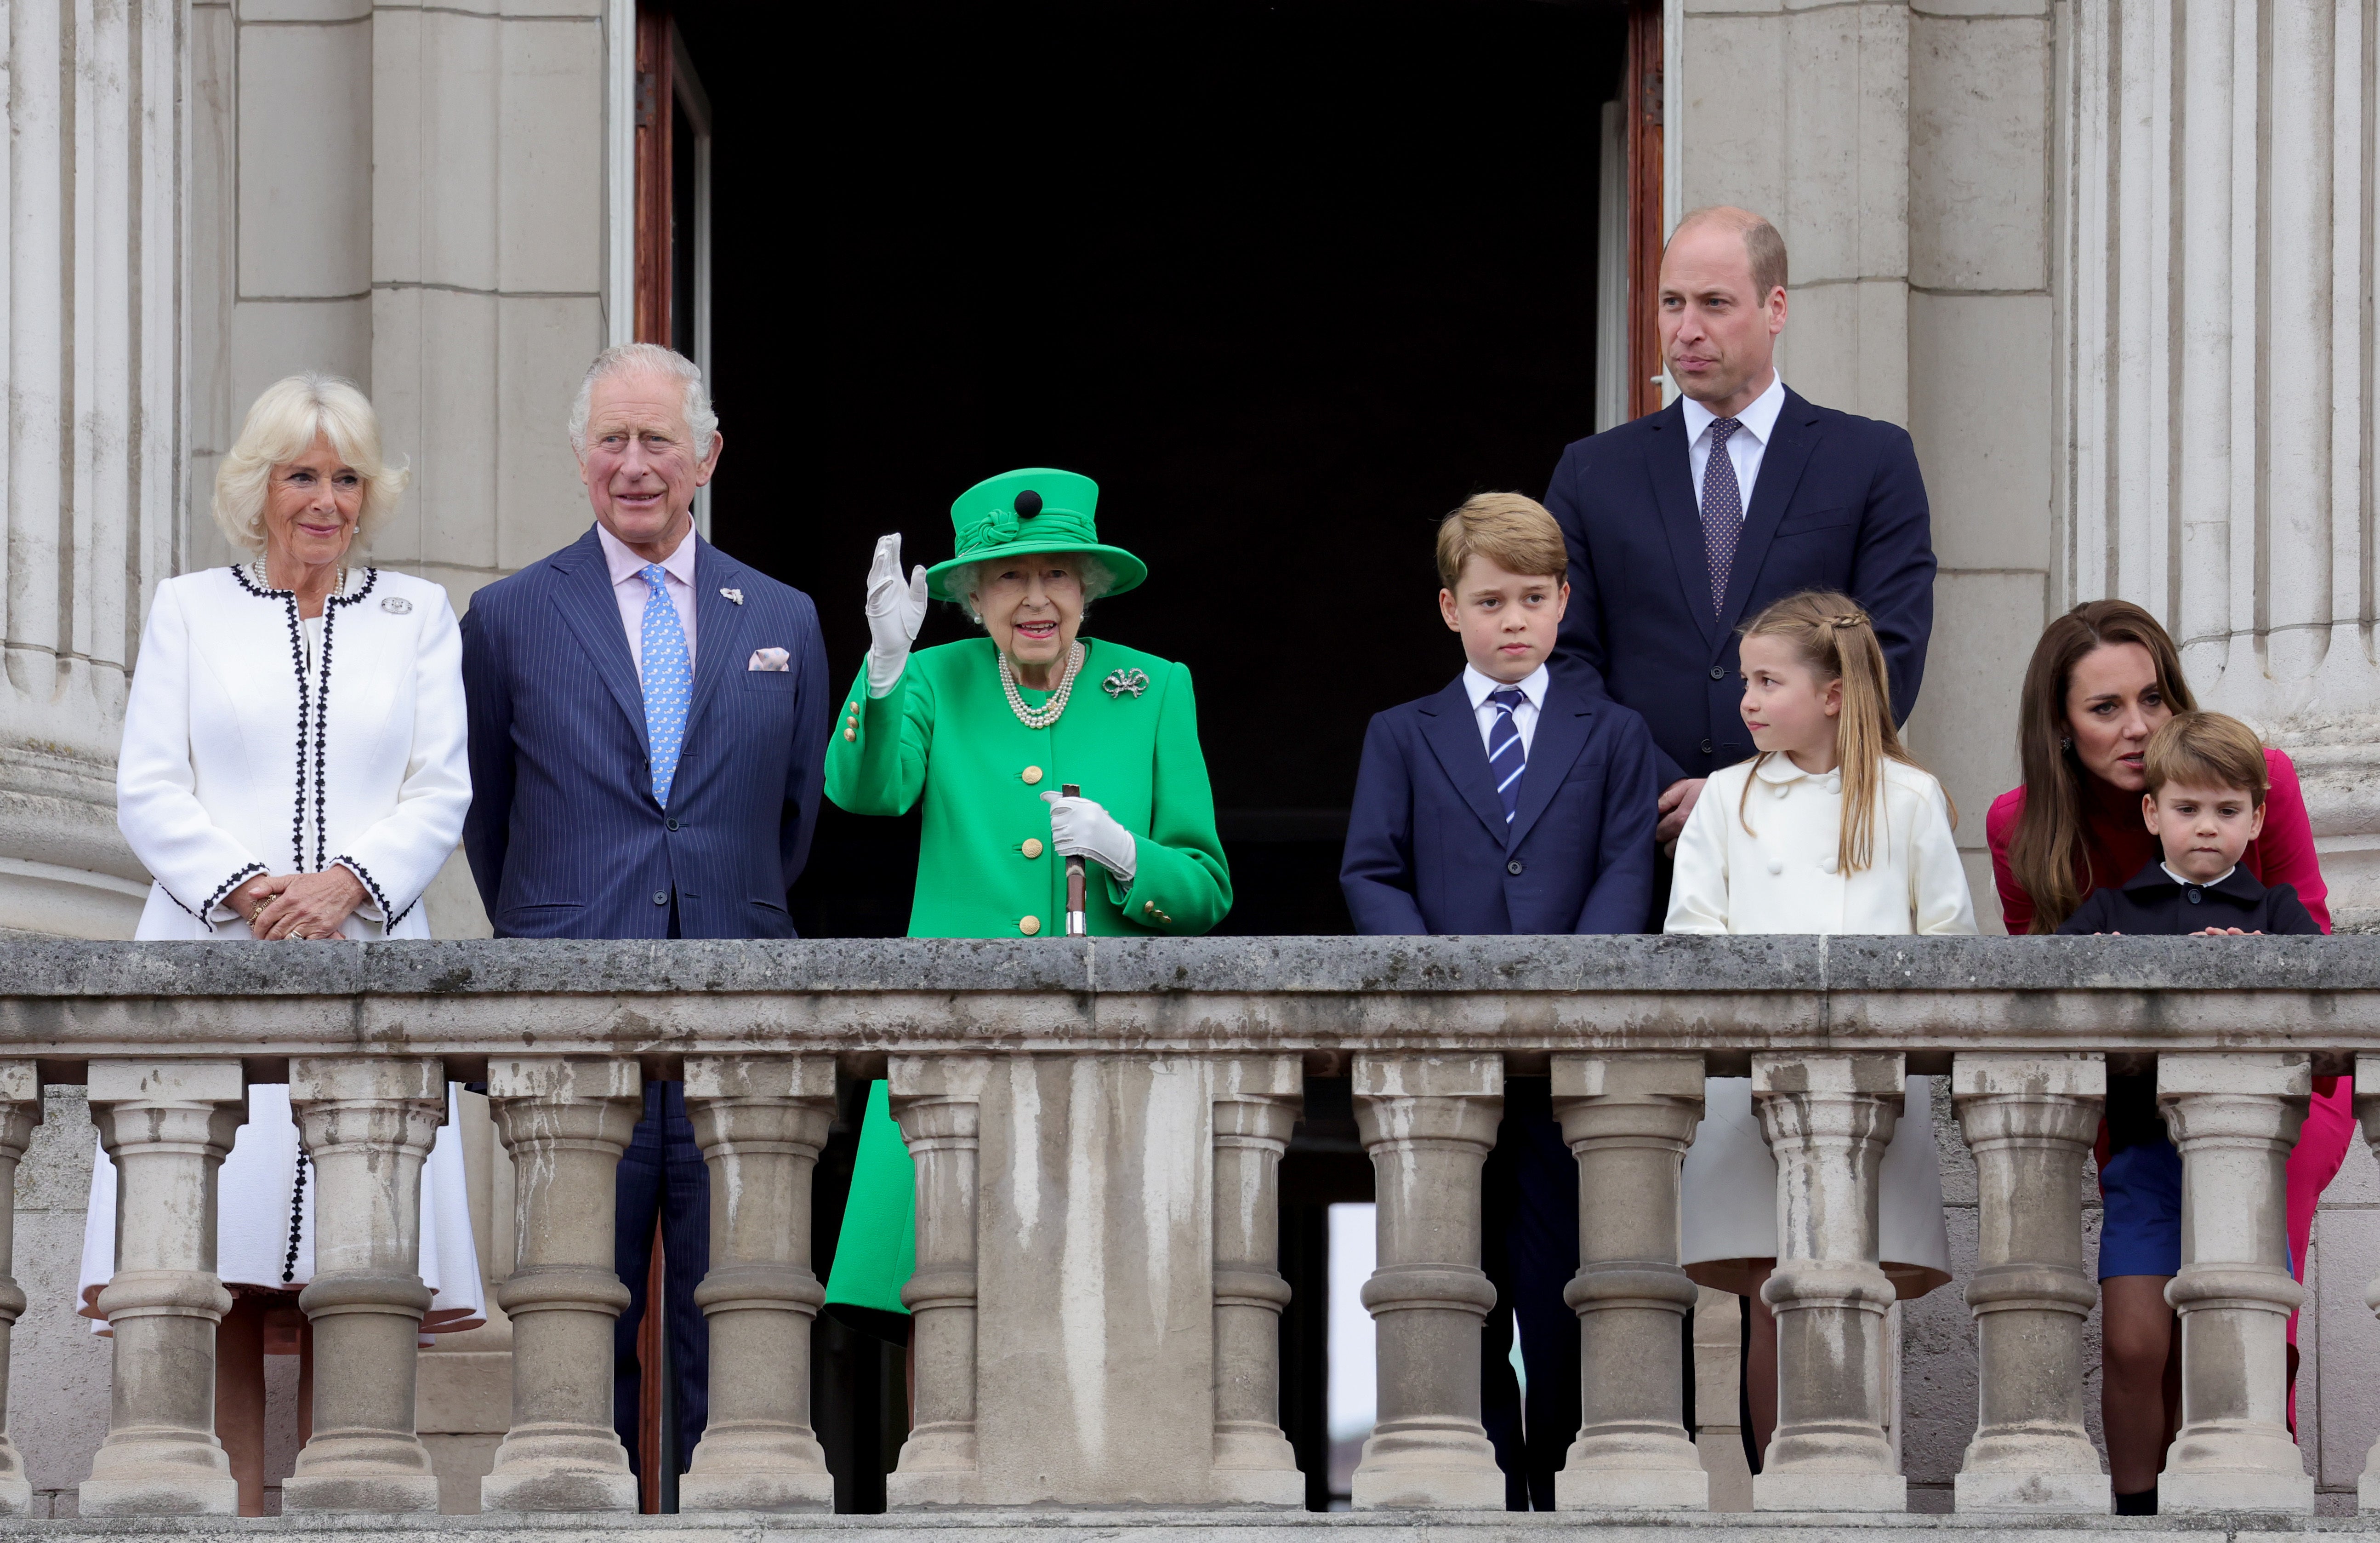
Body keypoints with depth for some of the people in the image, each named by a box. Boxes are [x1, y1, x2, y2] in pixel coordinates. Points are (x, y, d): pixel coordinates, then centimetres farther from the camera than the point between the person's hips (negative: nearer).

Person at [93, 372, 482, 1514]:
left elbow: (441, 791, 8)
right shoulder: (188, 610, 13)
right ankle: (237, 1509, -8)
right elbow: (148, 789, 6)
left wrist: (348, 881, -10)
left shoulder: (419, 616, 16)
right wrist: (243, 885, -10)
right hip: (213, 956, -1)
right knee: (220, 1268, -8)